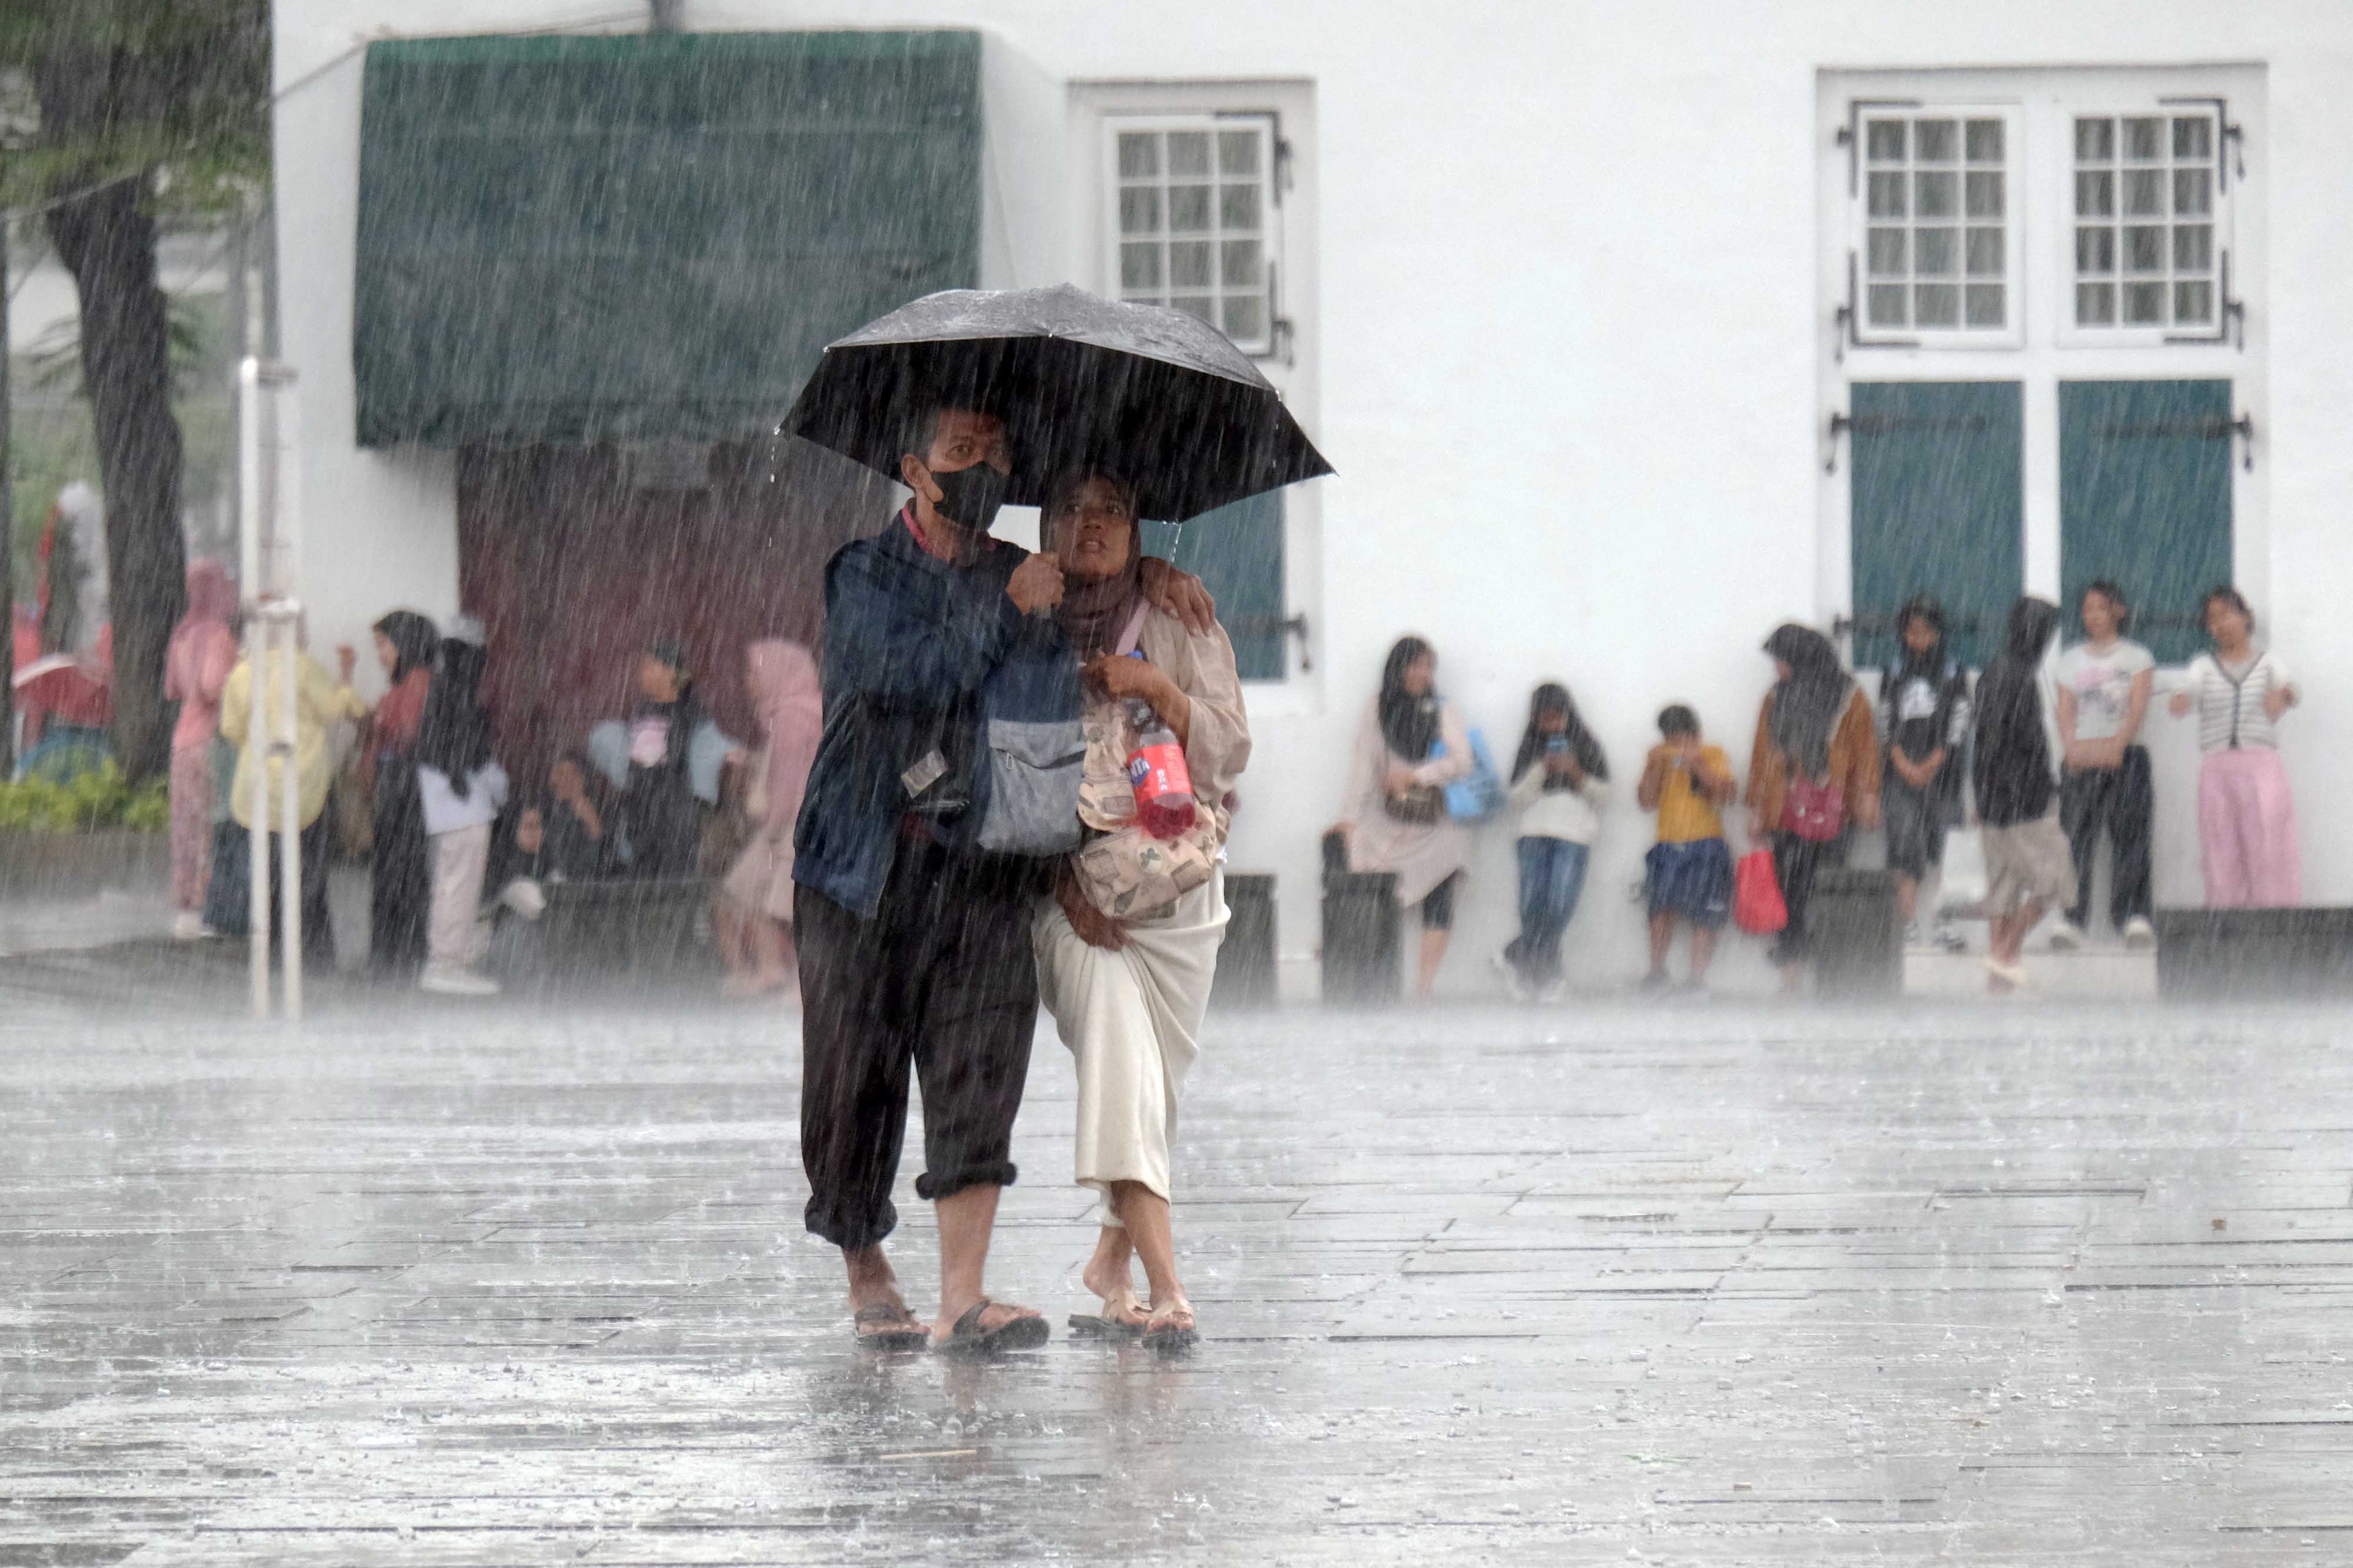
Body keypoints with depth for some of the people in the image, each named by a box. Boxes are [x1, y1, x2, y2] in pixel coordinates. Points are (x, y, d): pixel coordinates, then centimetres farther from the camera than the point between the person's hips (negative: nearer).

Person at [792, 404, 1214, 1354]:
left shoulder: (1020, 578, 16)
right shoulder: (865, 575, 3)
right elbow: (908, 674, -16)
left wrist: (1149, 578, 16)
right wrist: (1008, 609, -19)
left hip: (981, 869, 3)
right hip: (865, 865, -2)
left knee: (980, 1070, -12)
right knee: (853, 1082, 1)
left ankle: (963, 1300, -17)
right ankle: (867, 1276, 23)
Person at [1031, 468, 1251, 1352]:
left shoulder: (1180, 626, 8)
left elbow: (1232, 749, 3)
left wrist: (1159, 691, -13)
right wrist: (1063, 879, -7)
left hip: (1177, 878, 2)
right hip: (1075, 886, -2)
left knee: (1151, 1082, 3)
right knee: (1121, 1070, -18)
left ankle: (1112, 1262, 22)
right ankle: (1165, 1292, -26)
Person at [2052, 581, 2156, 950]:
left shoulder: (2136, 657, 10)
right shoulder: (2071, 660, 17)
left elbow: (2138, 708, -2)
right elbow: (2065, 710, 9)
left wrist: (2116, 746, -17)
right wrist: (2072, 747, -10)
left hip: (2125, 756, -2)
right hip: (2081, 760, 2)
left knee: (2130, 836, -10)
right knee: (2077, 837, -9)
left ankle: (2135, 915, -13)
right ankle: (2073, 919, -13)